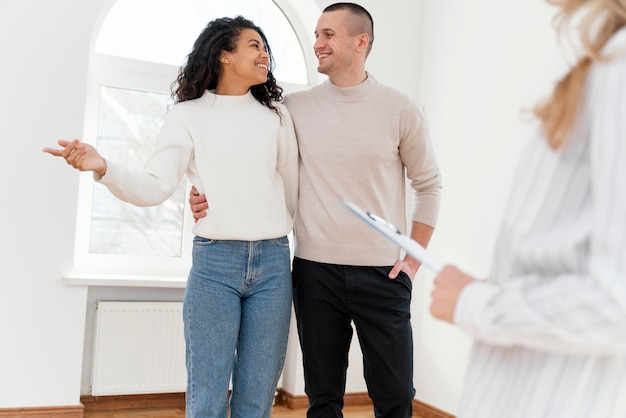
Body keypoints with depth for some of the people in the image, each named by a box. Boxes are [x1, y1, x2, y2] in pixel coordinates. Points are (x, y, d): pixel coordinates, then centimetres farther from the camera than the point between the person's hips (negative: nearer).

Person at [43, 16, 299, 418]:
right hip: (214, 261, -2)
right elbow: (156, 187, -5)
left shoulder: (276, 113, 12)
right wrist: (103, 168, -21)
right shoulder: (188, 115, 6)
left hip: (273, 263, 2)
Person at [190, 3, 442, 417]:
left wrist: (414, 259, 2)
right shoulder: (295, 108, 3)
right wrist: (214, 196, -8)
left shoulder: (401, 110, -1)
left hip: (382, 273, -1)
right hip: (315, 270, 2)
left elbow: (429, 185, 6)